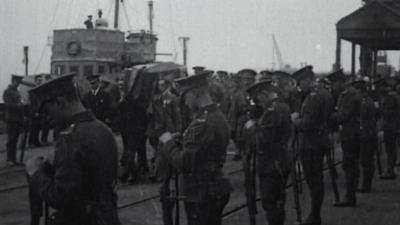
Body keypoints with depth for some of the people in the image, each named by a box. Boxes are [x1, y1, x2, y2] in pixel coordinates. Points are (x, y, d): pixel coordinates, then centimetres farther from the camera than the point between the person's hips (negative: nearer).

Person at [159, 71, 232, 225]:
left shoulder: (202, 123, -22)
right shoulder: (218, 117, 9)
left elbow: (183, 163, -23)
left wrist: (169, 142, -7)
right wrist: (180, 141, 6)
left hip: (201, 196, -10)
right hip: (216, 193, 10)